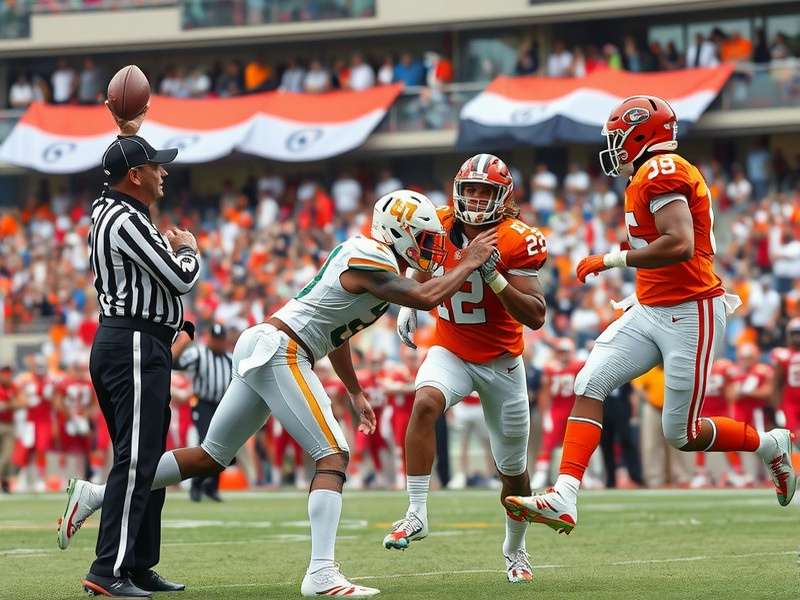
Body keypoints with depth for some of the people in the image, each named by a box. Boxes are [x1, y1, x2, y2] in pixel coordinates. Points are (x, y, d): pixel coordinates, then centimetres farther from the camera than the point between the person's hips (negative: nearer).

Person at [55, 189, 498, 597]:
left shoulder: (362, 254, 17)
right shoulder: (372, 263, -13)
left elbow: (333, 331, 26)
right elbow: (427, 298, -18)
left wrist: (355, 394, 29)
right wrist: (469, 264, -2)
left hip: (259, 347, 10)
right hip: (278, 350, -10)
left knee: (211, 458, 14)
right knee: (333, 456, -12)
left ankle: (97, 496, 16)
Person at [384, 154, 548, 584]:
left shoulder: (516, 242, -18)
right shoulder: (439, 227, -7)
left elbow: (535, 317, -23)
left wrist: (493, 276, -33)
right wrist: (409, 306, 1)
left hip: (501, 361, -1)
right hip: (451, 352, 1)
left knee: (513, 470, 10)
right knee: (426, 402, -34)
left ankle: (515, 550, 36)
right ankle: (416, 514, -31)